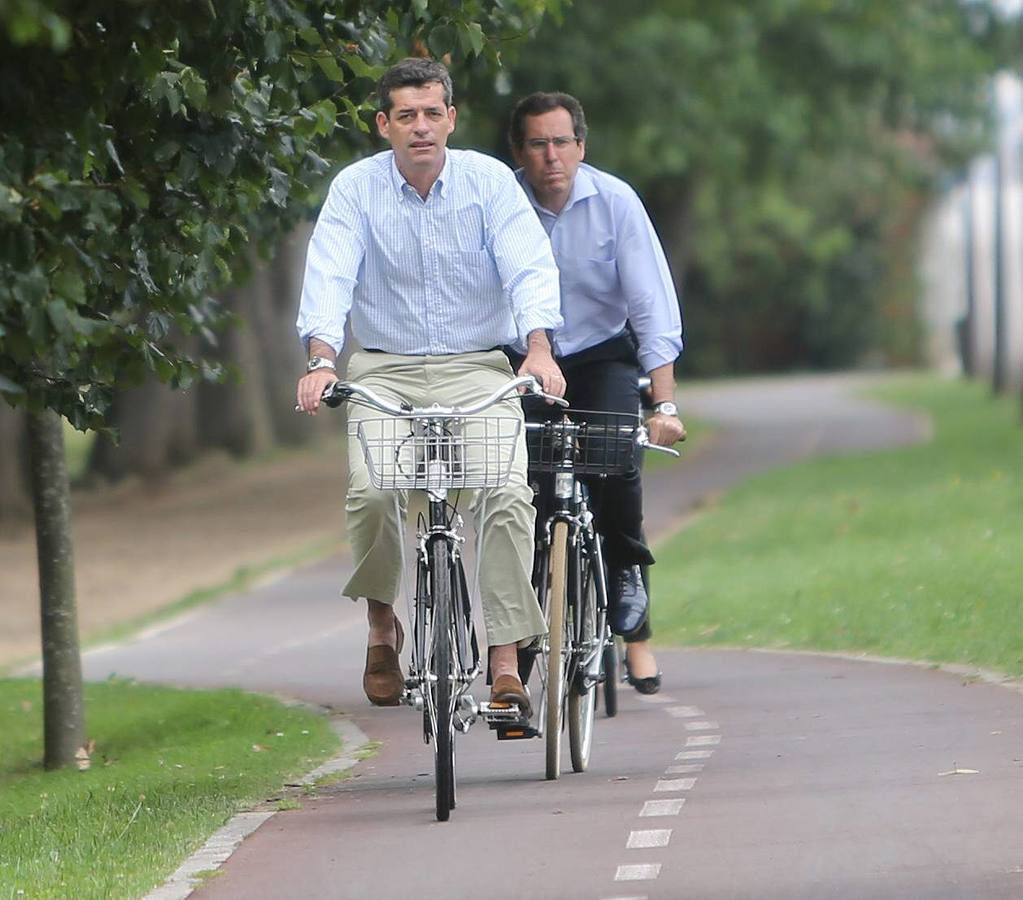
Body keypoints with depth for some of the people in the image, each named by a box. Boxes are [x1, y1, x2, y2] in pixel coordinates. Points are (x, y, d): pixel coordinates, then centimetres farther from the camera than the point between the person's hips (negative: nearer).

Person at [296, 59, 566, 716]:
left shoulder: (489, 180, -3)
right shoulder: (356, 188, -3)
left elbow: (529, 266, -14)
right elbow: (329, 276, -14)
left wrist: (538, 348, -32)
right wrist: (322, 359, -33)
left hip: (476, 367, 0)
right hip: (384, 371, 0)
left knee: (510, 494, -21)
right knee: (370, 493, -23)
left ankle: (506, 663, -15)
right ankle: (383, 624, 5)